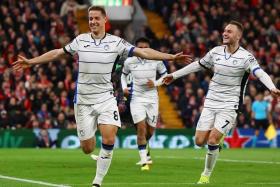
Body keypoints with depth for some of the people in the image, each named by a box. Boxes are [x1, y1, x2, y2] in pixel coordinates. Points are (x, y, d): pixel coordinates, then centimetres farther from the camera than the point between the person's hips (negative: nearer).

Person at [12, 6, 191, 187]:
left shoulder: (116, 42, -3)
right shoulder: (80, 40, 2)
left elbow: (143, 52, -6)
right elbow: (57, 53, 13)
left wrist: (171, 57, -13)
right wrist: (30, 62, 14)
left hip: (106, 98, -1)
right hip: (83, 100, 1)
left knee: (109, 140, -18)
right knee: (87, 148, 1)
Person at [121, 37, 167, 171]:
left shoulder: (156, 61, -5)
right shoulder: (129, 62, -3)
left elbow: (165, 76, 7)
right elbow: (124, 75, 16)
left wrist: (155, 83, -11)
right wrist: (124, 87, -1)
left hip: (152, 98, 2)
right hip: (136, 98, -2)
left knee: (150, 131, 9)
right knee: (141, 128, -17)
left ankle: (144, 149, 43)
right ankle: (144, 161, -12)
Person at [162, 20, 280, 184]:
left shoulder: (245, 57, -11)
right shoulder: (216, 52, 4)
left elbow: (260, 74, -24)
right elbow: (198, 65, 18)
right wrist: (174, 75, 22)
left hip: (229, 105, -5)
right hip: (211, 103, 5)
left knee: (212, 141, -16)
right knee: (200, 141, -3)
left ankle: (206, 175, 4)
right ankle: (219, 136, 31)